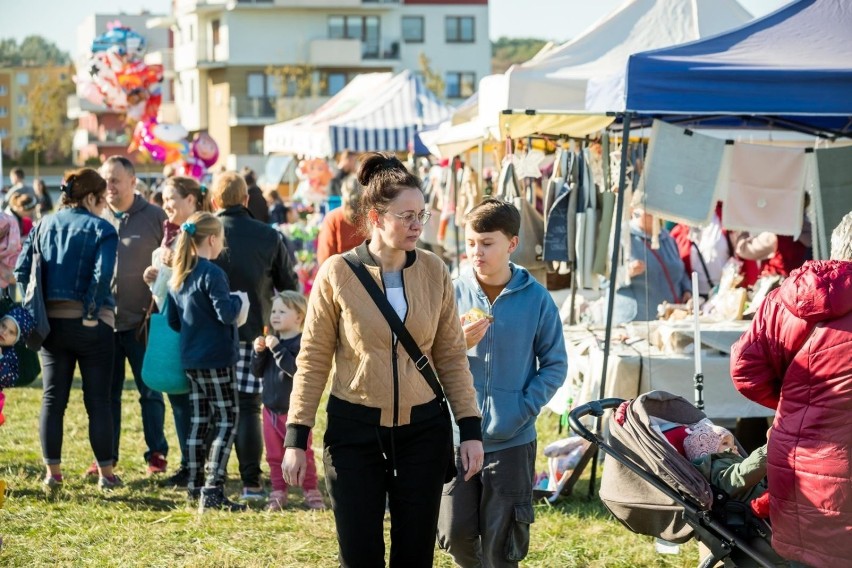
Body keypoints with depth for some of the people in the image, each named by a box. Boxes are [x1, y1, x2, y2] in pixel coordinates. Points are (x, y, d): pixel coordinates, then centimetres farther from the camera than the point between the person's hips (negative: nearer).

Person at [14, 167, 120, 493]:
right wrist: (91, 312, -10)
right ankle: (105, 472, 9)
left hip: (52, 323, 4)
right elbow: (102, 276, -20)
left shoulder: (44, 226, 7)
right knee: (98, 401, 5)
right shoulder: (101, 229, -7)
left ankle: (53, 472, 8)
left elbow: (22, 269, 2)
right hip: (91, 325, -4)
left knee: (53, 399, 9)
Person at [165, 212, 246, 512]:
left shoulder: (177, 276, 9)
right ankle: (212, 491, -11)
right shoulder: (212, 274, -16)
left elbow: (172, 320, 14)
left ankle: (196, 487, 16)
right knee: (227, 422, -4)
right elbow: (226, 314, -22)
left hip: (190, 360, 8)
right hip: (216, 359, -8)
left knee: (199, 422, 13)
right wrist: (237, 300, -3)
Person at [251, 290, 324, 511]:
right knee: (274, 456, 11)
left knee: (303, 454, 3)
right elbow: (257, 372, 9)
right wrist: (258, 352, -8)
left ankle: (311, 492, 13)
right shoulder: (271, 341, 7)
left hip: (294, 410, -7)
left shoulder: (302, 342, -15)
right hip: (271, 408, 7)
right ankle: (278, 493, 19)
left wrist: (277, 349, -30)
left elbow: (296, 369, -29)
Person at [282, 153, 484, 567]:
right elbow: (313, 360, -3)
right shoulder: (338, 274, -8)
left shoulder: (433, 272, 0)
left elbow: (451, 356, 5)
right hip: (355, 429, -2)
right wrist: (296, 438, -5)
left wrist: (470, 429, 0)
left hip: (423, 429, 2)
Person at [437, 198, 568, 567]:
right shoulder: (453, 293, -2)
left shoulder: (536, 299, -4)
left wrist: (525, 407, -12)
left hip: (512, 440, -1)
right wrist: (459, 343, -17)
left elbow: (555, 365, 2)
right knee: (456, 534, 3)